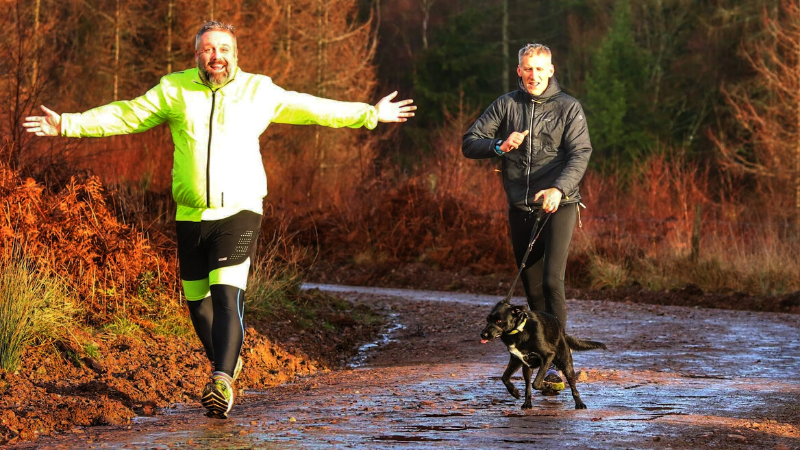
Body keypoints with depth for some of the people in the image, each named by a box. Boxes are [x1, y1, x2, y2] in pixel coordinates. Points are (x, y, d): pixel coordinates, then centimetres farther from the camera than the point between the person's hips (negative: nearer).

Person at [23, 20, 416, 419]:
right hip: (191, 216, 3)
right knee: (197, 301, 11)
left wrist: (369, 115, 13)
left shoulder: (259, 91, 4)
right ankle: (227, 361, 34)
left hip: (239, 211, -3)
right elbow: (124, 115, 10)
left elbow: (311, 108, 11)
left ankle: (222, 381, -28)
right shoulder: (174, 90, 5)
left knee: (227, 295, -20)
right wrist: (68, 125, 5)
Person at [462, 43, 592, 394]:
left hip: (558, 206, -4)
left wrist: (559, 188, -28)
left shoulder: (568, 107, 1)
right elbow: (469, 144, 6)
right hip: (520, 208, 4)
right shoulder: (506, 105, 8)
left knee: (552, 280, -18)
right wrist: (500, 146, -15)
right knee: (532, 288, 7)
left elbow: (580, 153, -11)